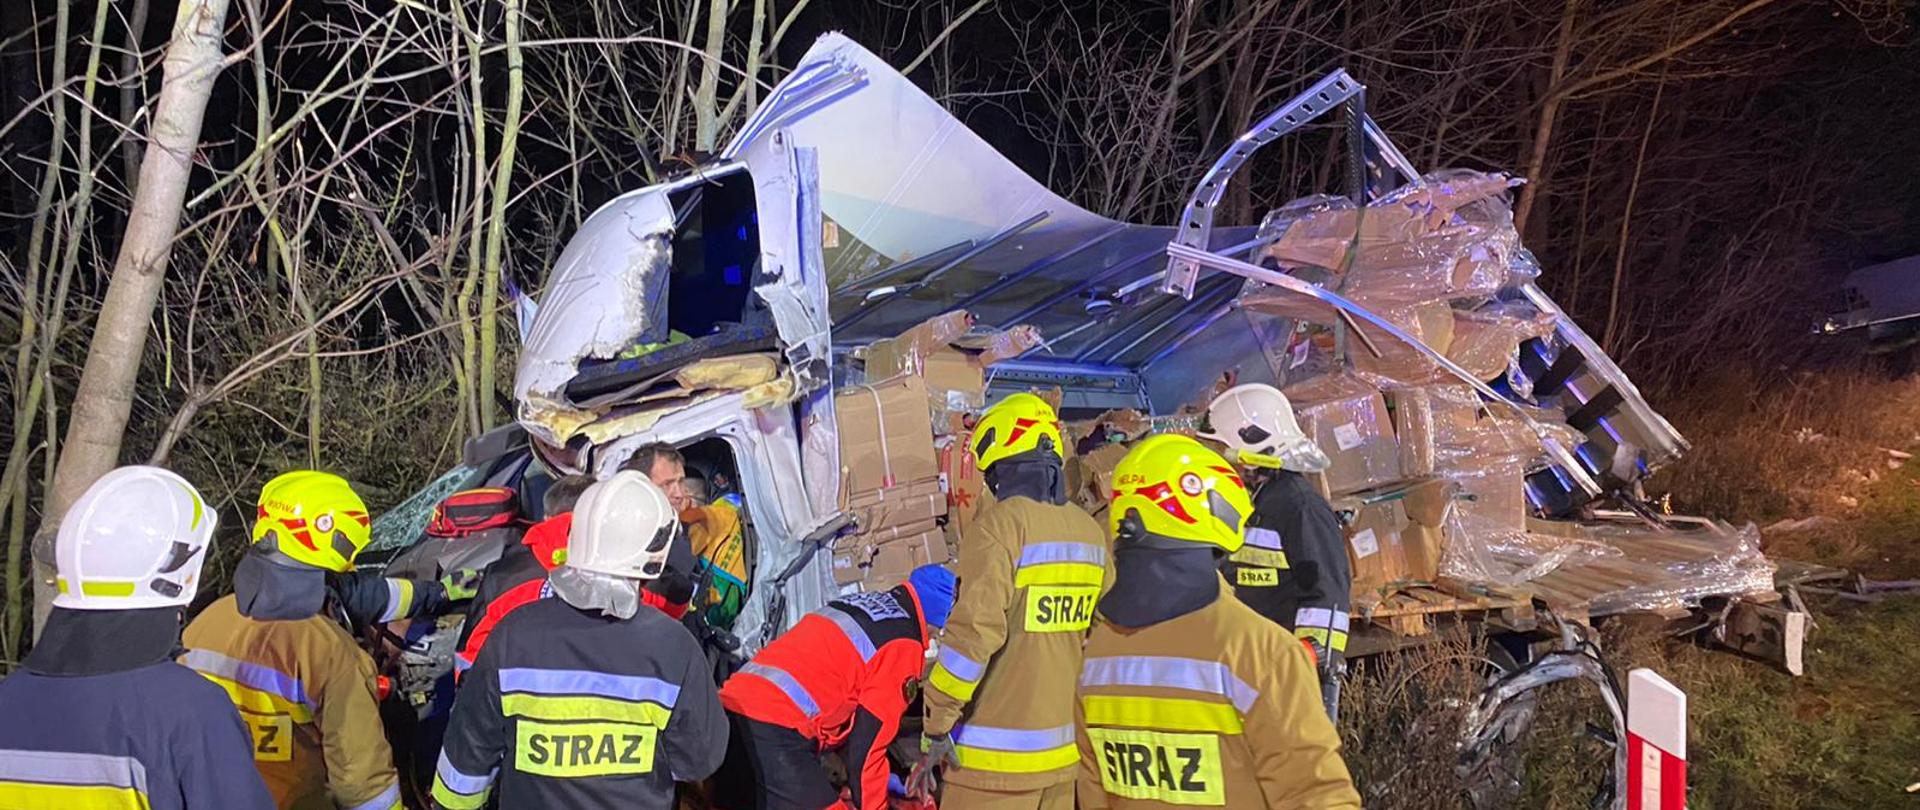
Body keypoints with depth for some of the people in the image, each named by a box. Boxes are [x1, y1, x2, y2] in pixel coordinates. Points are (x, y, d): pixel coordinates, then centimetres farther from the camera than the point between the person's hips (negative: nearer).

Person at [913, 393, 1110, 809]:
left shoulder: (1001, 523, -14)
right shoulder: (1091, 532, 7)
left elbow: (974, 632, -21)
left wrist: (937, 726, -14)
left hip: (996, 757, -7)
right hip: (1067, 749, 7)